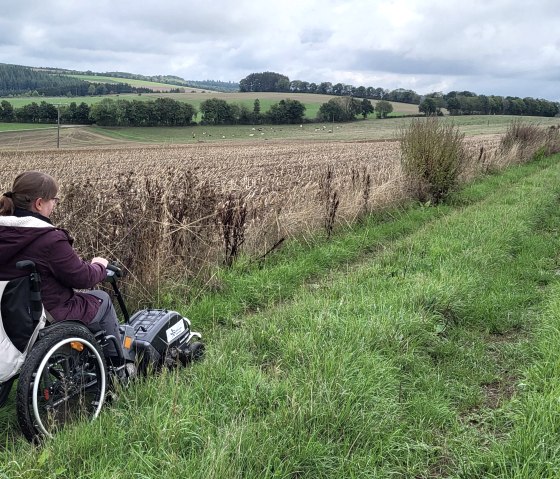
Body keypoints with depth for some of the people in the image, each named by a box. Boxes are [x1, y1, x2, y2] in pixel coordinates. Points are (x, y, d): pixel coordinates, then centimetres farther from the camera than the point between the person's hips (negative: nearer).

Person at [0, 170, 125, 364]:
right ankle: (117, 361, 28)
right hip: (50, 317, -8)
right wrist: (99, 266, 4)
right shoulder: (50, 239, -26)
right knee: (101, 298, 16)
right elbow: (82, 278, -16)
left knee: (81, 296, 29)